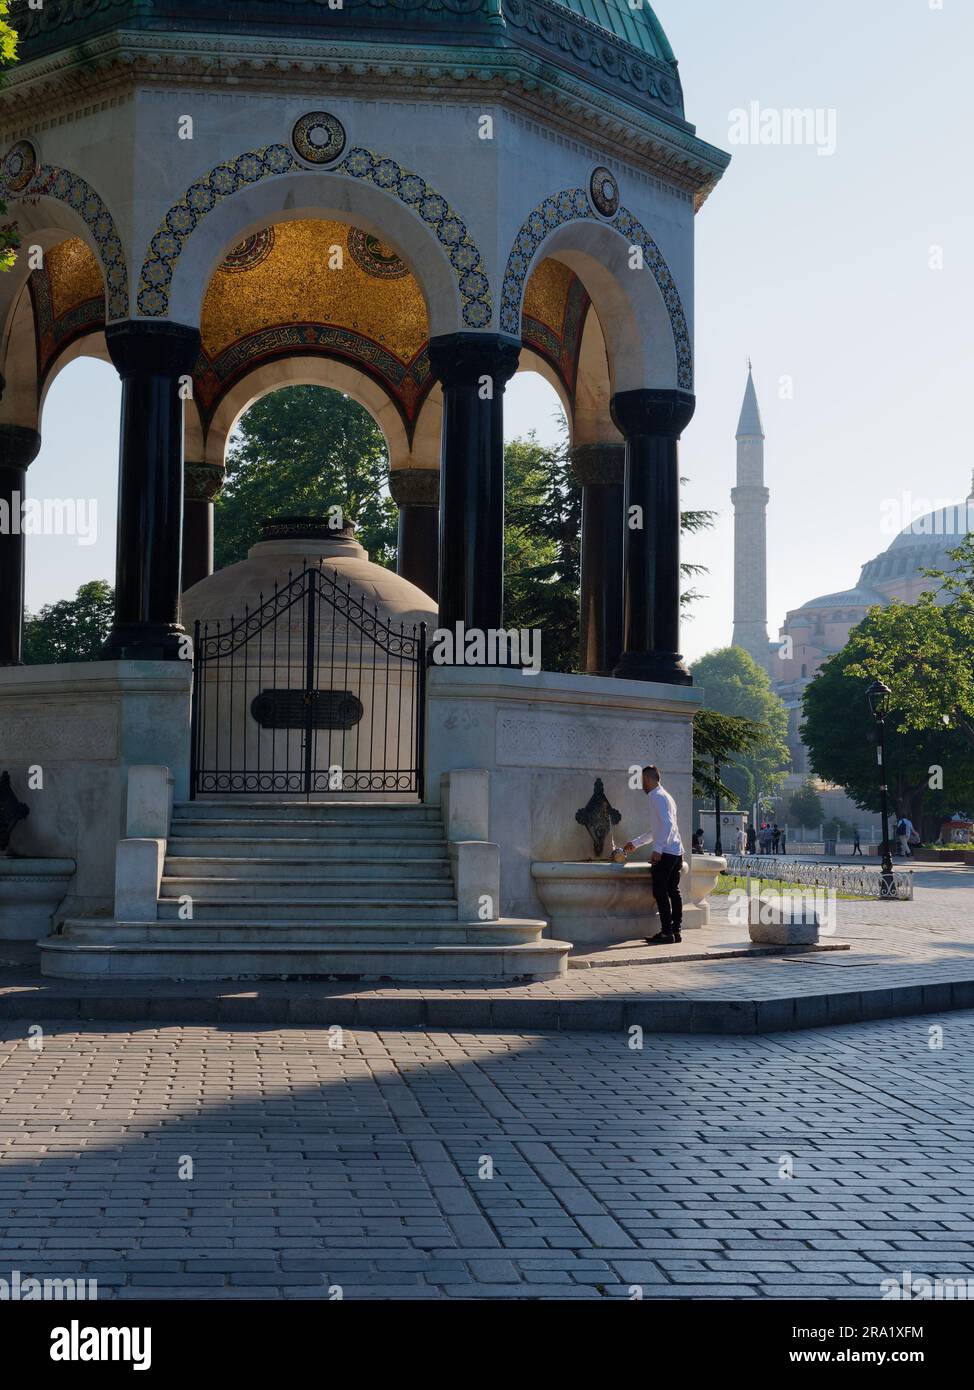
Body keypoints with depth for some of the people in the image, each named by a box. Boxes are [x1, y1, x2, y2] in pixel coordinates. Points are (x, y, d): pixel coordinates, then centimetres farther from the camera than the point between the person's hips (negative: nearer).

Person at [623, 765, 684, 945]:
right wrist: (635, 843, 38)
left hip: (665, 853, -9)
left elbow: (667, 824, -20)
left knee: (660, 892, -7)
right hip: (676, 852, 9)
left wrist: (658, 849, -22)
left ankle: (667, 932, -8)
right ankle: (676, 931, 11)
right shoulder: (665, 796, 22)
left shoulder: (657, 796, -8)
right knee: (673, 891, 10)